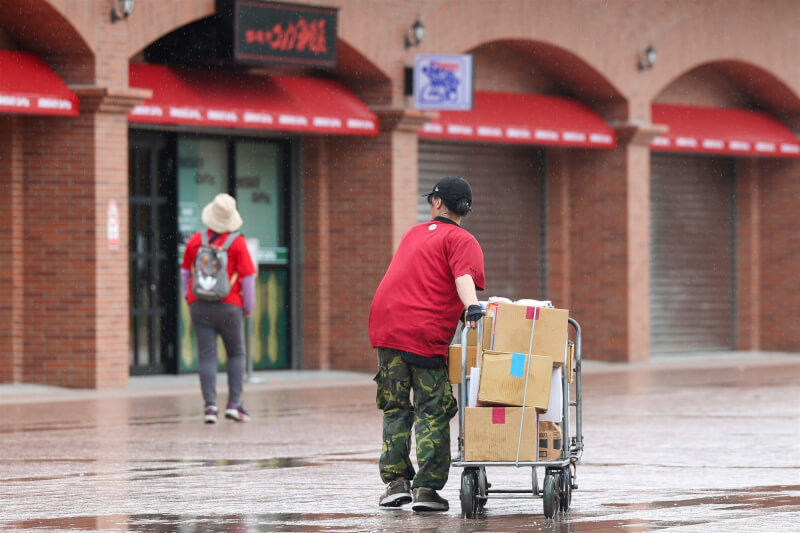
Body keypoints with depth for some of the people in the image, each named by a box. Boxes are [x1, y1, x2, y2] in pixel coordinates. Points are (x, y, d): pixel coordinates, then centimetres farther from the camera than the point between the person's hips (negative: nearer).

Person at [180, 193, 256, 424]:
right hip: (228, 307, -2)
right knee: (236, 355, 12)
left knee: (206, 357, 3)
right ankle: (234, 404, 3)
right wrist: (248, 307, 6)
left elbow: (185, 272, 12)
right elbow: (248, 277, -7)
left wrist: (189, 297, 27)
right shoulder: (237, 243, -8)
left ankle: (210, 405, -7)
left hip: (199, 307, 2)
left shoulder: (195, 240, 2)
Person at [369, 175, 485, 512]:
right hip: (425, 334, -5)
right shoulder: (462, 241, 2)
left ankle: (396, 481, 8)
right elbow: (464, 277, -17)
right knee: (432, 412, 0)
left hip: (385, 325, 5)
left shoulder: (414, 233, 24)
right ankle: (426, 488, -6)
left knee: (395, 408, 14)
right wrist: (472, 309, -34)